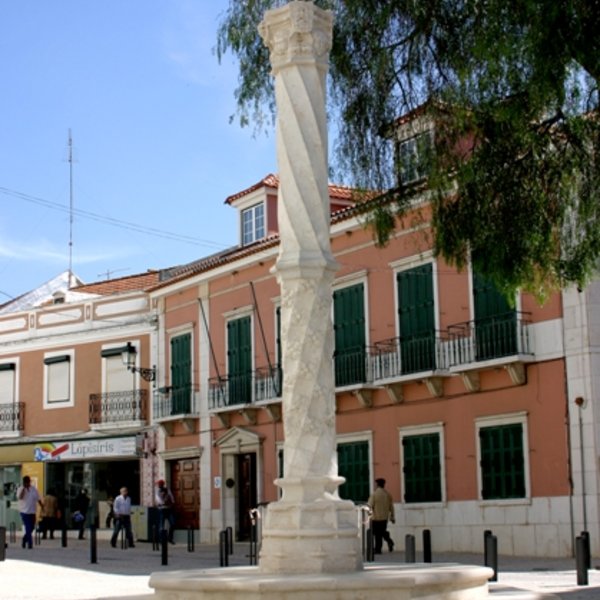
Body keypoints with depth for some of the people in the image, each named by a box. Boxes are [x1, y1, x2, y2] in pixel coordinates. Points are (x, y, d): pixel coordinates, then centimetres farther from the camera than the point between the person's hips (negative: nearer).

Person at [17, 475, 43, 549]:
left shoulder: (34, 489, 6)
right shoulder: (20, 489, -3)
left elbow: (38, 499, 10)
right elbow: (19, 497, -22)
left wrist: (42, 507, 5)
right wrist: (24, 488, -22)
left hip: (32, 512, 4)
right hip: (24, 512, -4)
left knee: (31, 528, 11)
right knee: (28, 529, -9)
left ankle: (24, 541, 30)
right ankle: (30, 544, -5)